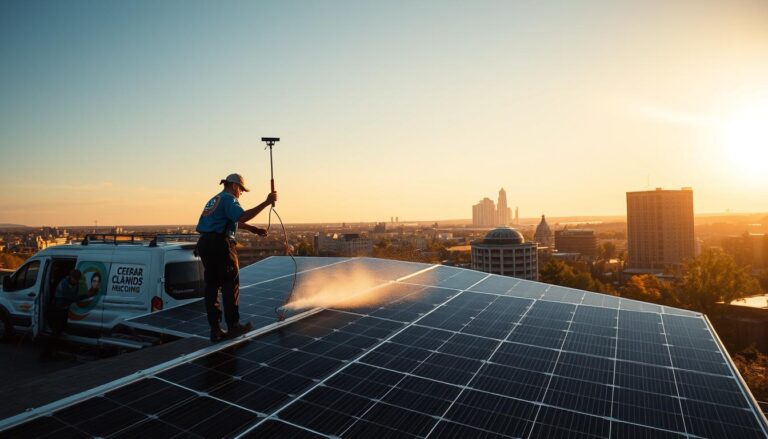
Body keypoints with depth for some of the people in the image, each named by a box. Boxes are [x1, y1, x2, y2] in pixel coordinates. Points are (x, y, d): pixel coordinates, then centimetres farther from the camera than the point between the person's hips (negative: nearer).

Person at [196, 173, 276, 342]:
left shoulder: (214, 200, 25)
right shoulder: (228, 198, -5)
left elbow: (235, 220, 30)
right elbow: (242, 217, -23)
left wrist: (254, 230, 31)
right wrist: (266, 203, -22)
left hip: (204, 243, 9)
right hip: (220, 244, -9)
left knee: (211, 285, 9)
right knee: (230, 285, 1)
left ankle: (215, 330, 12)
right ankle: (233, 326, 8)